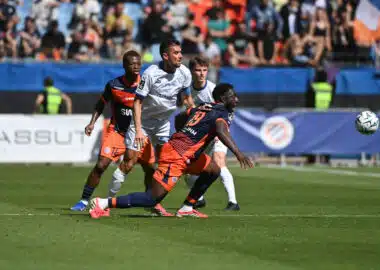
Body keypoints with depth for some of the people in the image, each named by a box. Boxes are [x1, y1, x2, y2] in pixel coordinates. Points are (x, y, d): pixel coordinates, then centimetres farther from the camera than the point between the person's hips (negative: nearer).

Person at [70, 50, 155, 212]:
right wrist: (92, 123, -4)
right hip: (117, 131, -2)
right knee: (101, 165, -14)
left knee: (149, 168, 0)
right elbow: (101, 103, 5)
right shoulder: (114, 85, -11)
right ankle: (83, 201, -4)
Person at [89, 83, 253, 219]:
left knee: (214, 171, 19)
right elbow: (221, 132, -32)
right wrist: (238, 153, -40)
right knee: (153, 199, -9)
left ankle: (187, 208, 19)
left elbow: (179, 118, 30)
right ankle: (104, 203, -9)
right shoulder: (222, 115, -10)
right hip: (176, 158, -10)